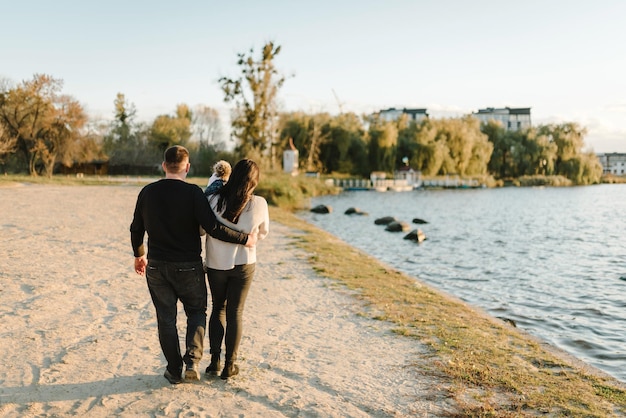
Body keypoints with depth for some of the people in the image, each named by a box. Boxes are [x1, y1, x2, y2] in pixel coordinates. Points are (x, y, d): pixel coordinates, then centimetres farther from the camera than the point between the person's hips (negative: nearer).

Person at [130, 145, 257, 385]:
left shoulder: (147, 192, 0)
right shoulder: (193, 193, -14)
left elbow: (136, 229, 9)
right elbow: (213, 228, -20)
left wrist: (139, 255, 26)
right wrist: (245, 239, -11)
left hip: (156, 266, 3)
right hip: (188, 266, -3)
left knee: (166, 318, 14)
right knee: (196, 312, 18)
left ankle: (174, 371, 21)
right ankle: (192, 361, 3)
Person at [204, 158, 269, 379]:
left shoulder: (214, 200, -13)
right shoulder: (259, 204, -13)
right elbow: (262, 233, 3)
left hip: (216, 264, 1)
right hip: (243, 264, -1)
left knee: (218, 308, 19)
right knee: (235, 313, 11)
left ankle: (215, 361, 17)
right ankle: (229, 365, 18)